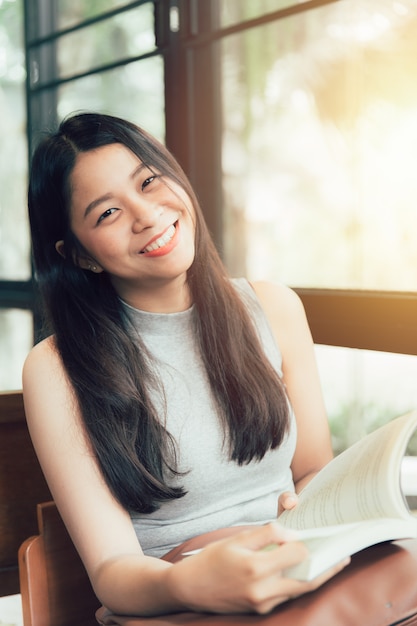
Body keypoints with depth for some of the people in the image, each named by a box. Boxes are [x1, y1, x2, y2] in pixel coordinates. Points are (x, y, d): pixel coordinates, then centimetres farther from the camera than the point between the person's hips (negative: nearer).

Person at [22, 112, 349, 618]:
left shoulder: (273, 309, 2)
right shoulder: (56, 370, -9)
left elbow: (316, 472, 9)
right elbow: (111, 569, -12)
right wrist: (187, 585, -34)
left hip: (295, 589, 4)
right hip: (164, 611, -4)